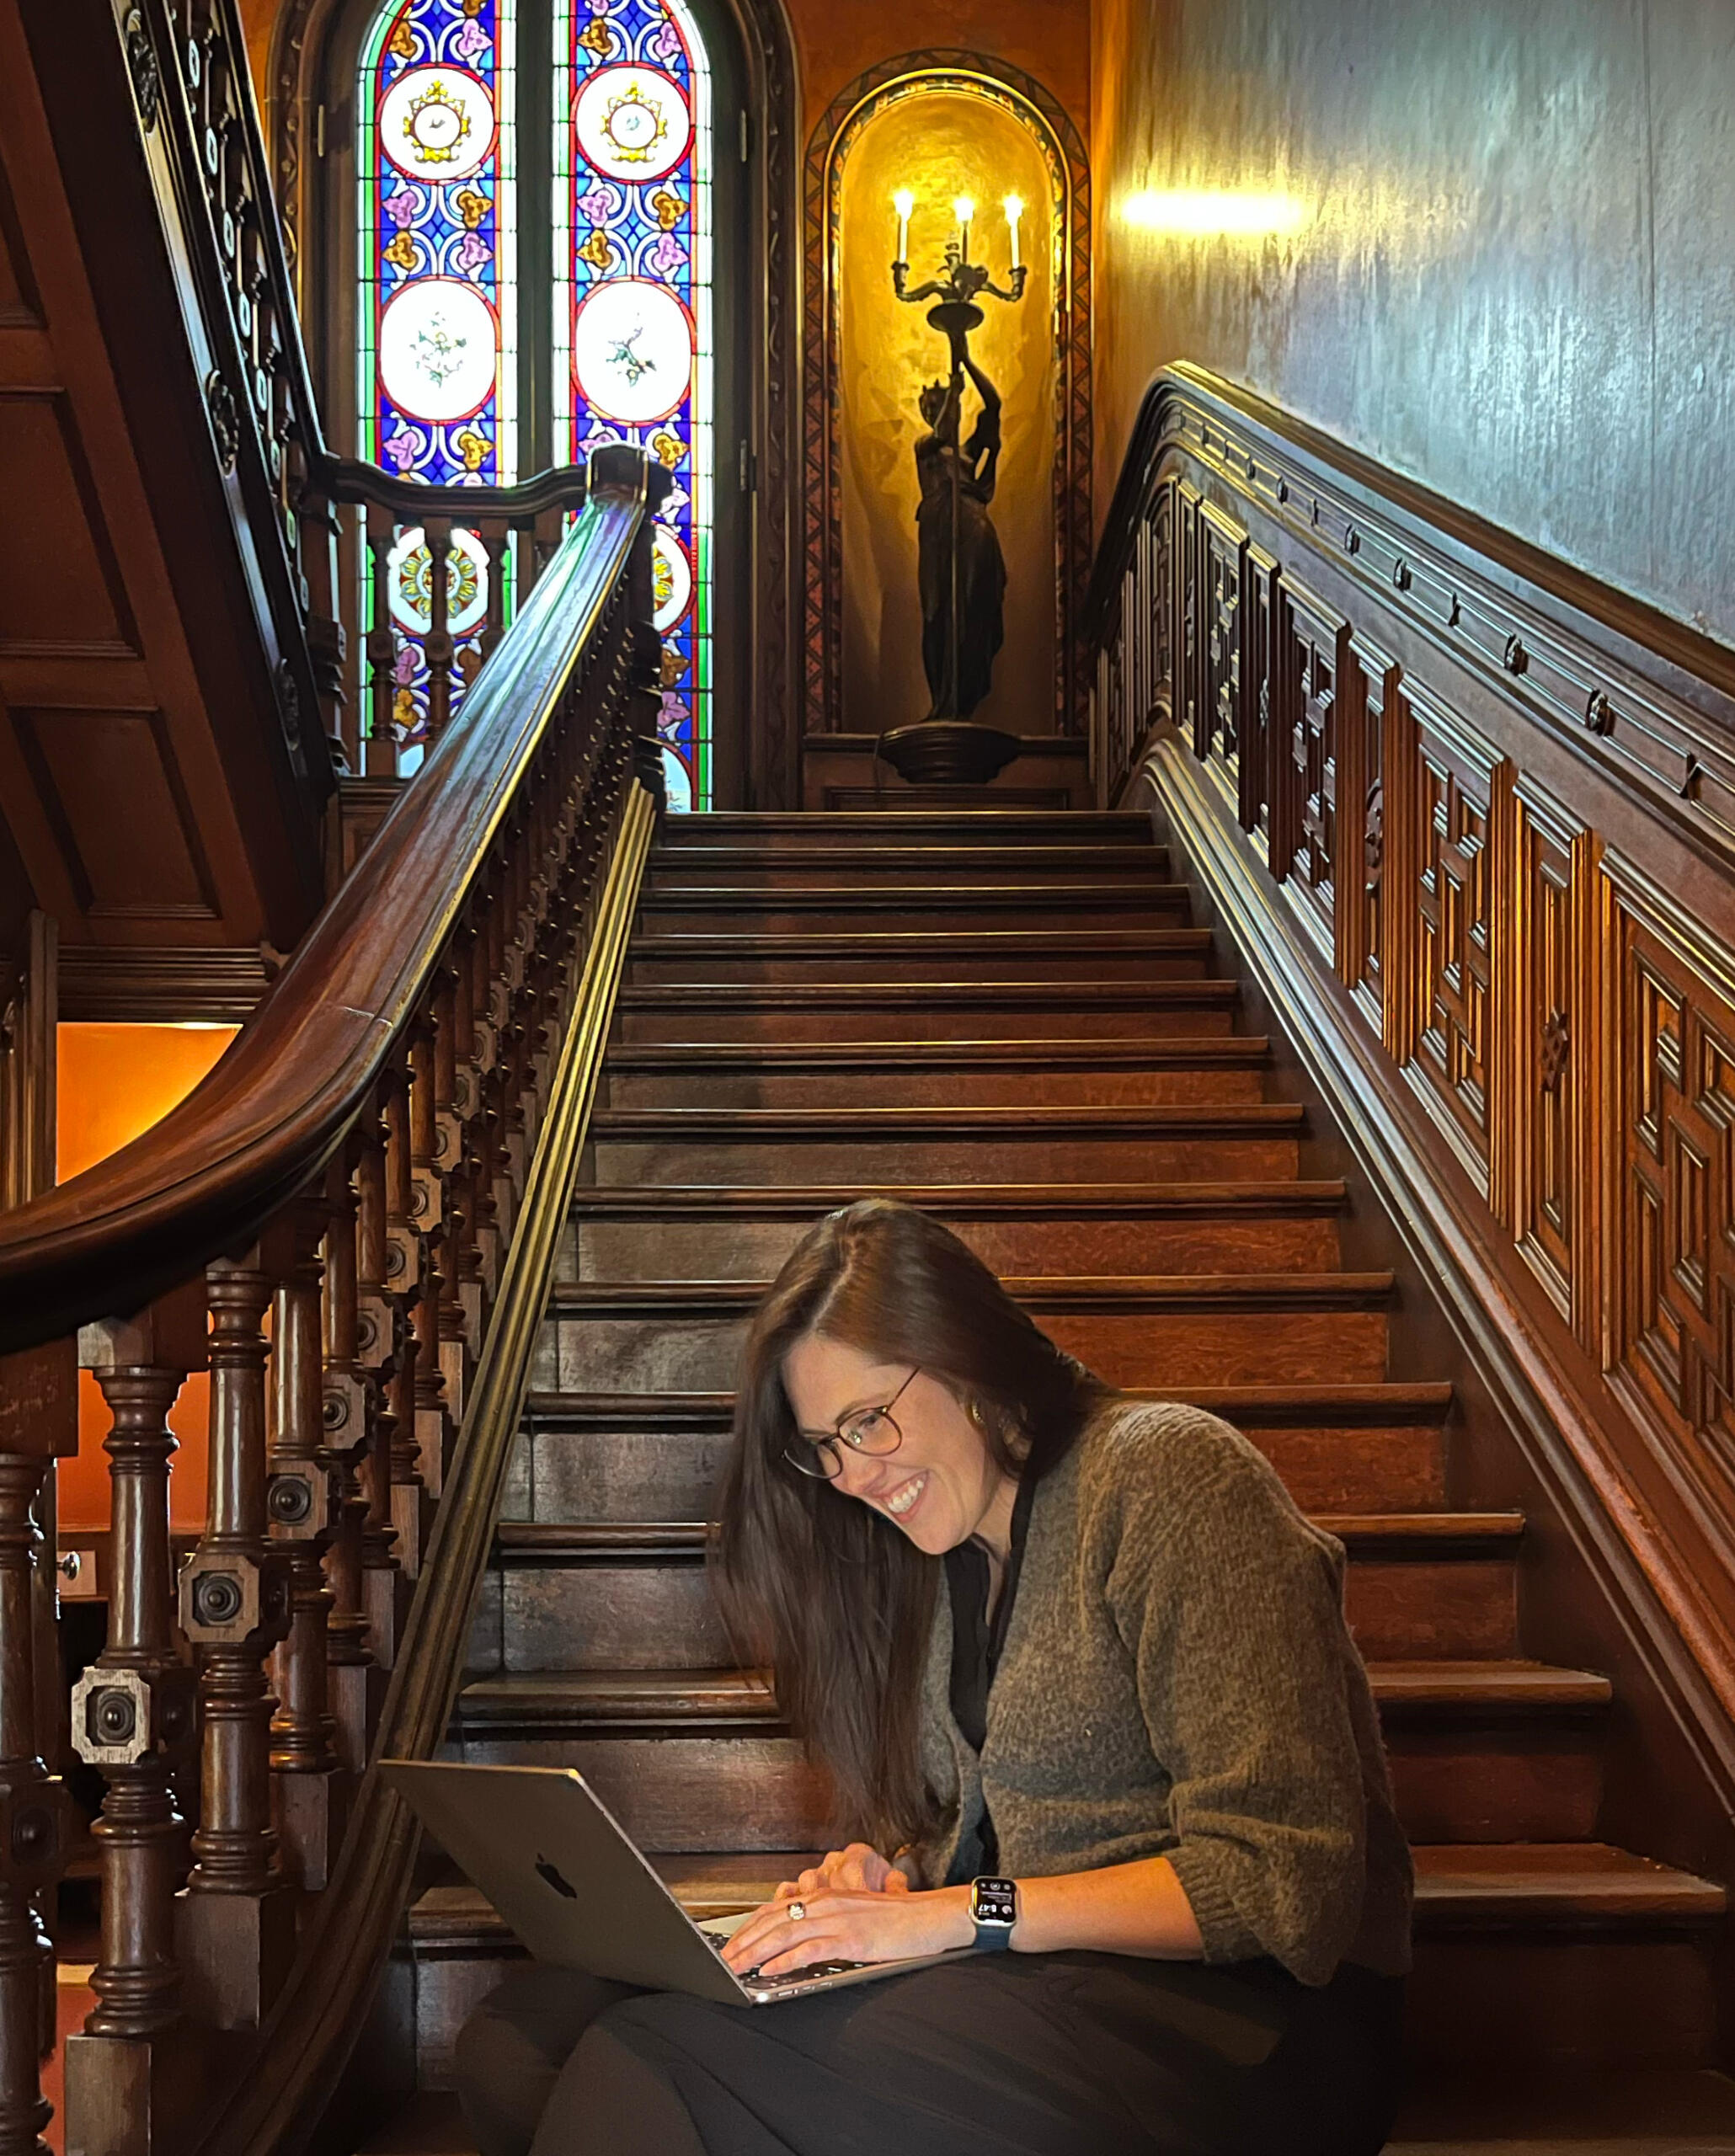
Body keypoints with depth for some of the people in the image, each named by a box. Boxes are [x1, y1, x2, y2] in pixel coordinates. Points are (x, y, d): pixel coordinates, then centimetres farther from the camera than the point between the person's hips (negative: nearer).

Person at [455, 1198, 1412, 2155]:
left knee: (658, 2068, -25)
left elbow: (1280, 1885, -15)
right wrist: (890, 1874, 0)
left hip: (1236, 2020, -7)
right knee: (516, 2037, -12)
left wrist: (950, 1916, -16)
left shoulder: (1168, 1477, -8)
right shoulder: (936, 1555, 16)